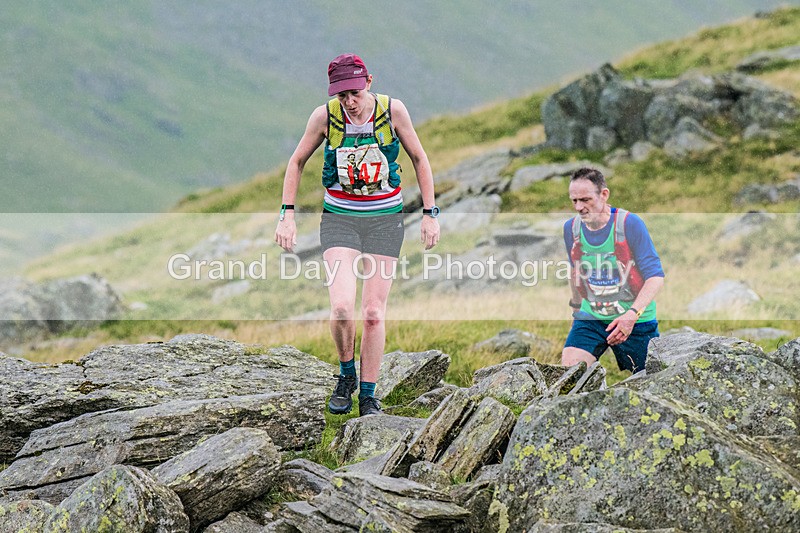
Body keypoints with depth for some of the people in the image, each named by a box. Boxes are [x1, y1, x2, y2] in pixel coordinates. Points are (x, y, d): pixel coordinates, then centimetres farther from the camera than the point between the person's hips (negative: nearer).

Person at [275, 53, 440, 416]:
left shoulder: (392, 110, -9)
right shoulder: (325, 116, -9)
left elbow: (419, 159, 4)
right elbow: (297, 162, 6)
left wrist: (430, 214, 2)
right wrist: (287, 215, 0)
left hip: (384, 219, 0)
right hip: (339, 218, 0)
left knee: (374, 312, -2)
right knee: (341, 308, -18)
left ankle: (368, 396, 11)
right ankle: (346, 374, 9)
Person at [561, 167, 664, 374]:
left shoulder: (631, 224, -15)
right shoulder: (571, 228, 0)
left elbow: (656, 277, -17)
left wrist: (633, 314, -29)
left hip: (636, 321, -3)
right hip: (591, 316, 3)